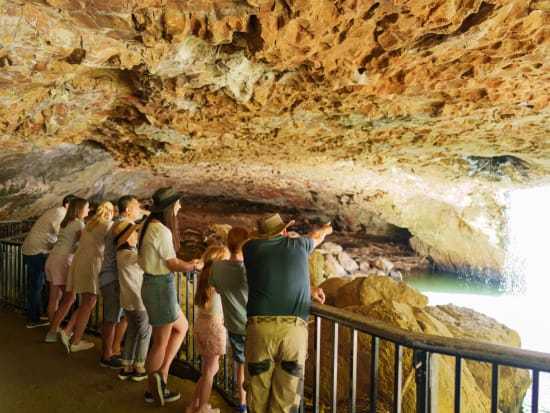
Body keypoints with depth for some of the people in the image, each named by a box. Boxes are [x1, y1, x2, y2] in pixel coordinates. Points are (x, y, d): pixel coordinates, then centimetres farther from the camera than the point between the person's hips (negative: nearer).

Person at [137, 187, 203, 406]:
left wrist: (187, 263, 10)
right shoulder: (162, 231, -22)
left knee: (181, 327, 21)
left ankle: (161, 374, 23)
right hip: (161, 286, -9)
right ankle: (153, 390, 25)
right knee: (161, 342, 8)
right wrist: (195, 266, 1)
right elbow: (174, 265, -16)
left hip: (153, 283, 9)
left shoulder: (149, 225, 7)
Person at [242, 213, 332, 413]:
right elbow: (316, 236, 40)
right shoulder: (298, 245, 16)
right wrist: (326, 229, 63)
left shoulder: (250, 248, 15)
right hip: (293, 329, 0)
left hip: (260, 328, 1)